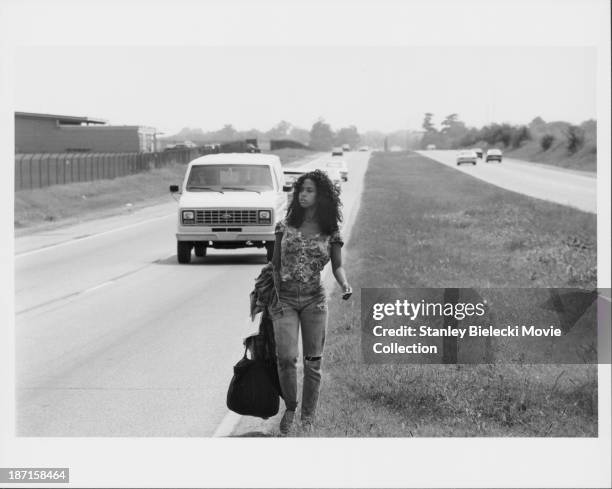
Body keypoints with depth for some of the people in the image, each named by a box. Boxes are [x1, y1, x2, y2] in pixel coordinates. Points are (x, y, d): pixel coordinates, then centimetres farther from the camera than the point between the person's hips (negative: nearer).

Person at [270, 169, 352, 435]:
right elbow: (275, 264, 9)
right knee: (286, 357, -15)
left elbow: (337, 266, 5)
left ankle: (307, 418, 14)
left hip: (314, 300, 0)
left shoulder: (331, 232, 0)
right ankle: (290, 408, 8)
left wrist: (345, 285, -15)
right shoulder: (285, 226, 2)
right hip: (284, 299, 0)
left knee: (313, 362, 2)